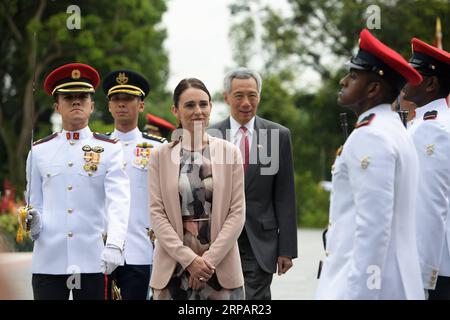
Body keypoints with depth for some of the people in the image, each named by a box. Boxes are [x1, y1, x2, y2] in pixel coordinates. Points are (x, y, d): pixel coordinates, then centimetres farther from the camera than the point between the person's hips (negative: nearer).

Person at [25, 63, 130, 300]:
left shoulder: (109, 150, 3)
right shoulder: (39, 151, 11)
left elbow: (119, 201, -10)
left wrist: (114, 245, -25)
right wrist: (33, 223, -6)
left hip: (94, 261, -1)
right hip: (48, 260, 1)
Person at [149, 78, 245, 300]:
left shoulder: (230, 153, 4)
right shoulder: (161, 156, 4)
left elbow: (237, 212, 1)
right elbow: (156, 212, -1)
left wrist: (210, 259, -8)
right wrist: (188, 259, -10)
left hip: (221, 267, 0)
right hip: (173, 267, 0)